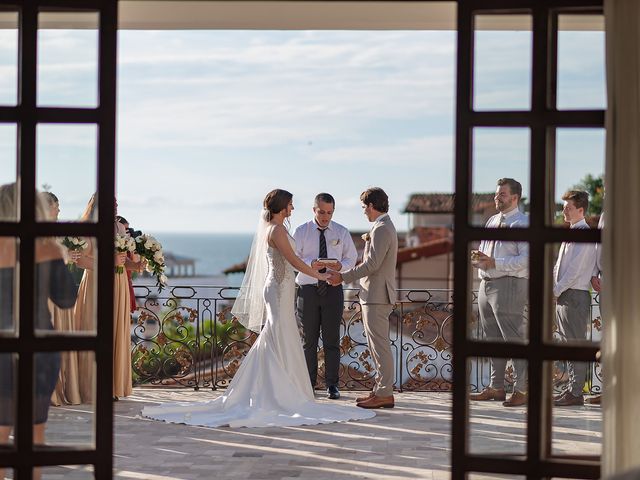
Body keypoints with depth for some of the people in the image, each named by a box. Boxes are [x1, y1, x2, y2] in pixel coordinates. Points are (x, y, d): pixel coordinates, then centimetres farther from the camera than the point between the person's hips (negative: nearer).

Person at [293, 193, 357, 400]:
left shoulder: (342, 233, 6)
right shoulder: (301, 232, 1)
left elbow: (352, 258, 10)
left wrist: (341, 265, -13)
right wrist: (311, 264, -22)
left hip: (333, 289, 1)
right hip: (308, 289, -1)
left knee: (332, 340, 1)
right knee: (309, 340, 5)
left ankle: (332, 385, 8)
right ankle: (308, 383, 13)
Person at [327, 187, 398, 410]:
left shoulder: (381, 229, -16)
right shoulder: (383, 227, 17)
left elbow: (372, 264, -21)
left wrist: (343, 277, -16)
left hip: (377, 295, -11)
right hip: (375, 295, 11)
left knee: (380, 345, -8)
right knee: (377, 345, 14)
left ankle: (384, 394, -5)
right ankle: (381, 389, 18)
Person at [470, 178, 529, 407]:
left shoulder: (522, 223, -7)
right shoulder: (492, 221, 18)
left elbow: (527, 258, -17)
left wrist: (494, 262, -22)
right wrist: (477, 259, -1)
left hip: (509, 284, -9)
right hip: (487, 283, 9)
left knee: (514, 339, -7)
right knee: (493, 339, 14)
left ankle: (522, 390, -2)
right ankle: (496, 387, 22)